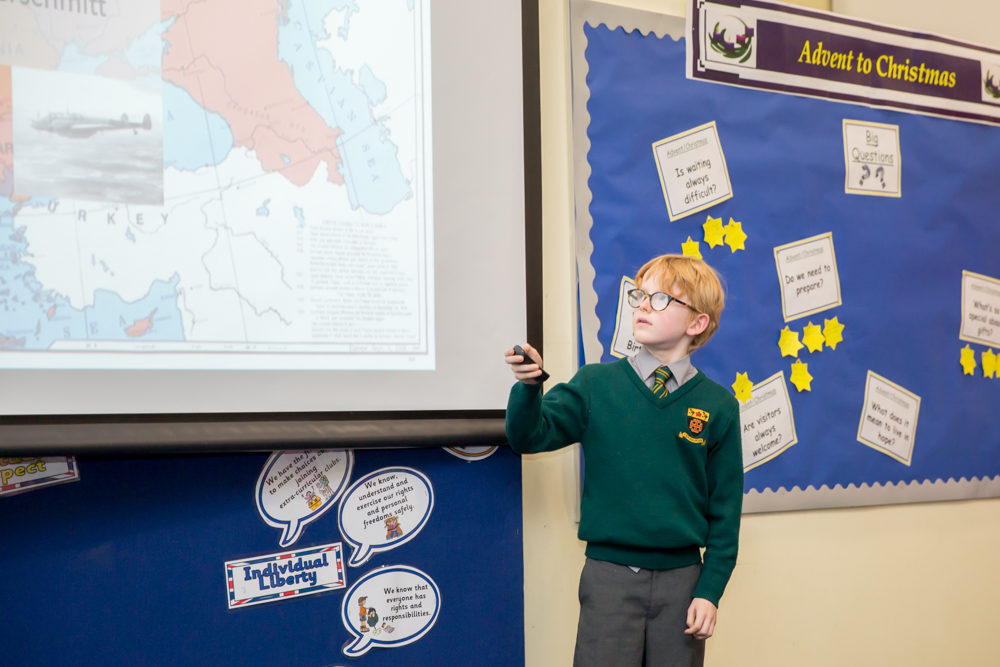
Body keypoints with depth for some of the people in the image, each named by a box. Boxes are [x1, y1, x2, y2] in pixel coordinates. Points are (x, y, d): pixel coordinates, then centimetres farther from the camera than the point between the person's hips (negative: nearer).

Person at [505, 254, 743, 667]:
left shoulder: (717, 406, 1)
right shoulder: (596, 384, 1)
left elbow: (725, 508, 4)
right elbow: (529, 437, -6)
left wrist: (711, 590, 1)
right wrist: (529, 384, -24)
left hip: (682, 576, 1)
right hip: (609, 574, -1)